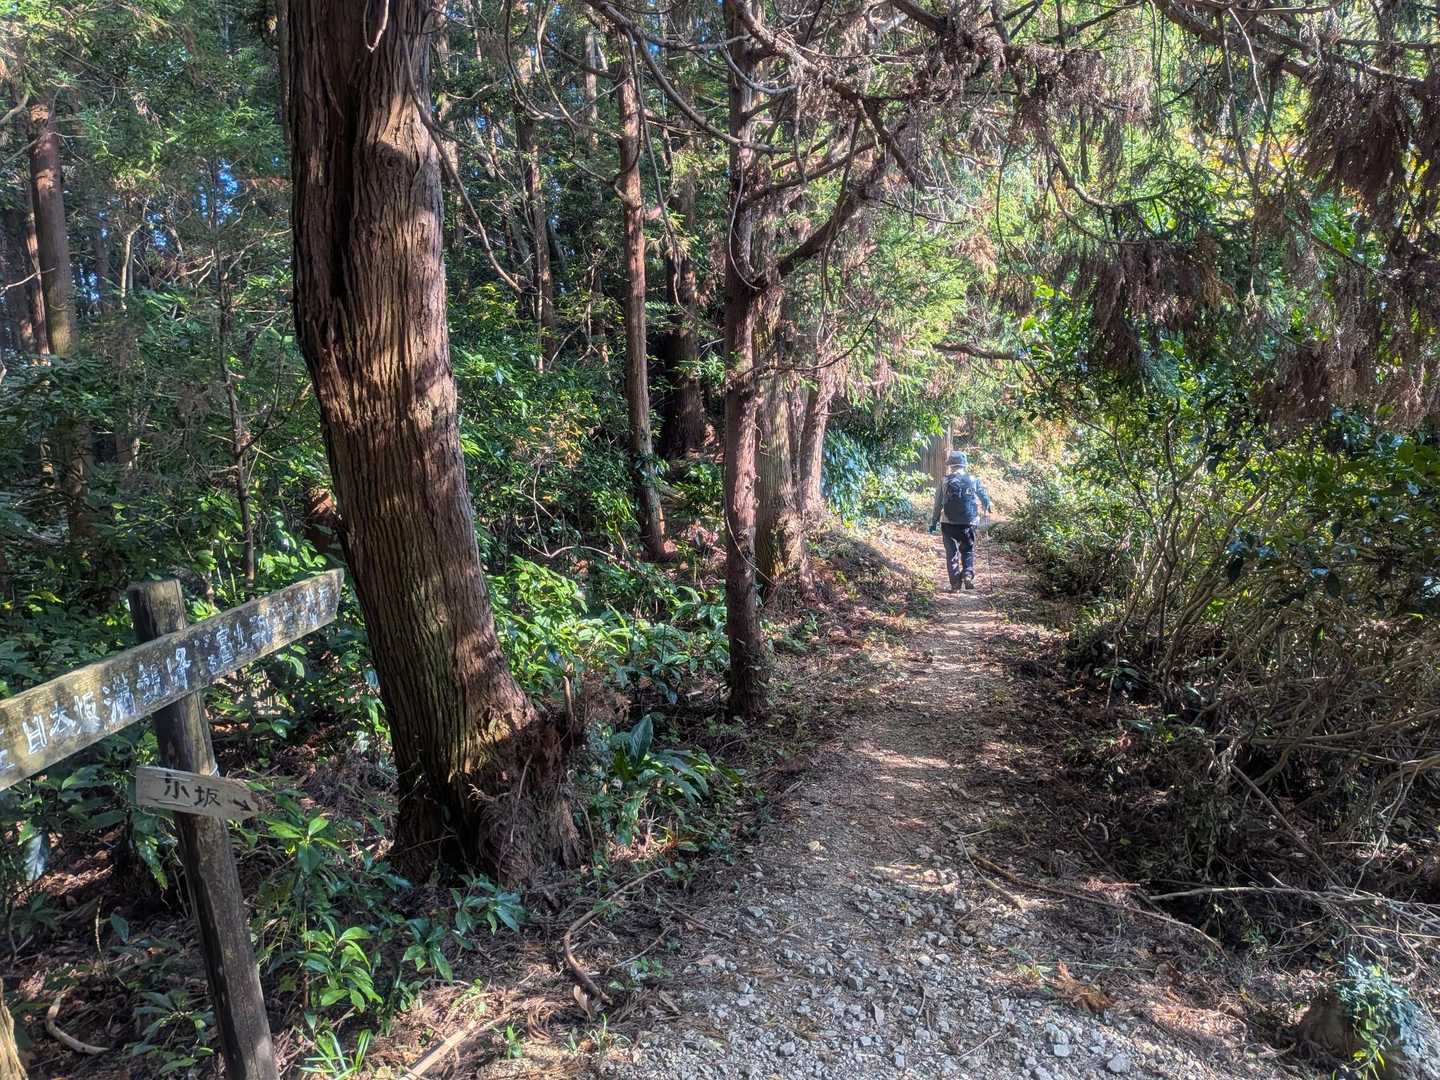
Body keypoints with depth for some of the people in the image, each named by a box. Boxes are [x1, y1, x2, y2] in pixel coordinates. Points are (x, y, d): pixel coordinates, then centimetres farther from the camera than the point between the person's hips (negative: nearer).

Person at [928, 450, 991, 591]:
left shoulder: (944, 482, -1)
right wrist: (987, 507, 33)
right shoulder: (974, 480, 1)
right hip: (968, 522, 1)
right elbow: (984, 496, 12)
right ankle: (968, 575, -4)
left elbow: (937, 504, 1)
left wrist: (933, 522, 9)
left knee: (952, 553, 6)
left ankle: (955, 582, 1)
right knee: (968, 551, 16)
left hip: (948, 523, -1)